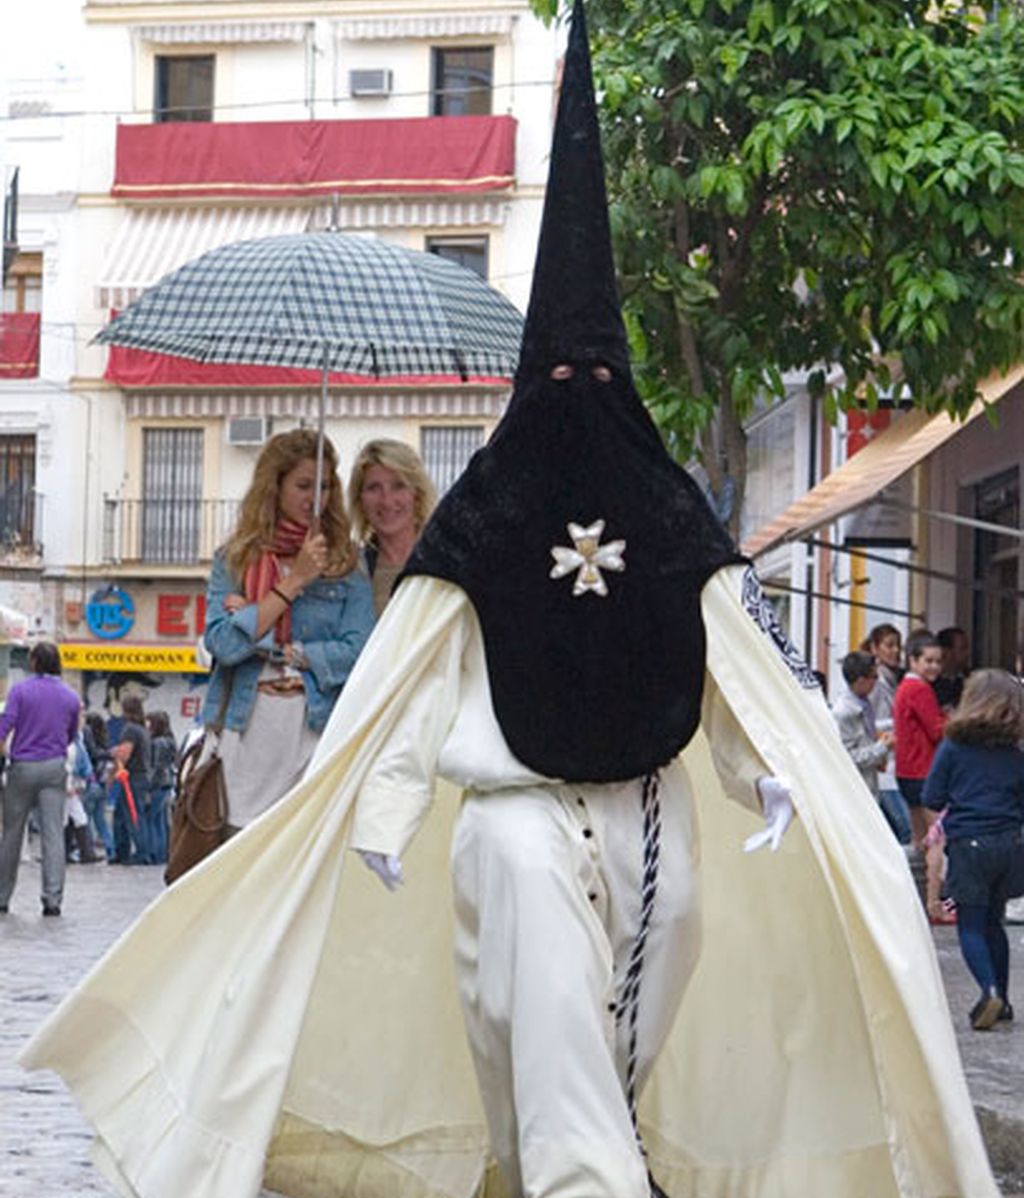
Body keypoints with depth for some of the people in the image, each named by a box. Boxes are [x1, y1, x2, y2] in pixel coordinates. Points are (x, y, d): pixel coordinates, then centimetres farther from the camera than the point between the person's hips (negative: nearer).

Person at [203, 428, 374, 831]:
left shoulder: (346, 563, 8)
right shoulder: (234, 558, 10)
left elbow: (358, 651, -3)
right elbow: (223, 643, -4)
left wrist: (278, 650, -7)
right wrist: (294, 581, -6)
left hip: (316, 728, -1)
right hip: (248, 733, 1)